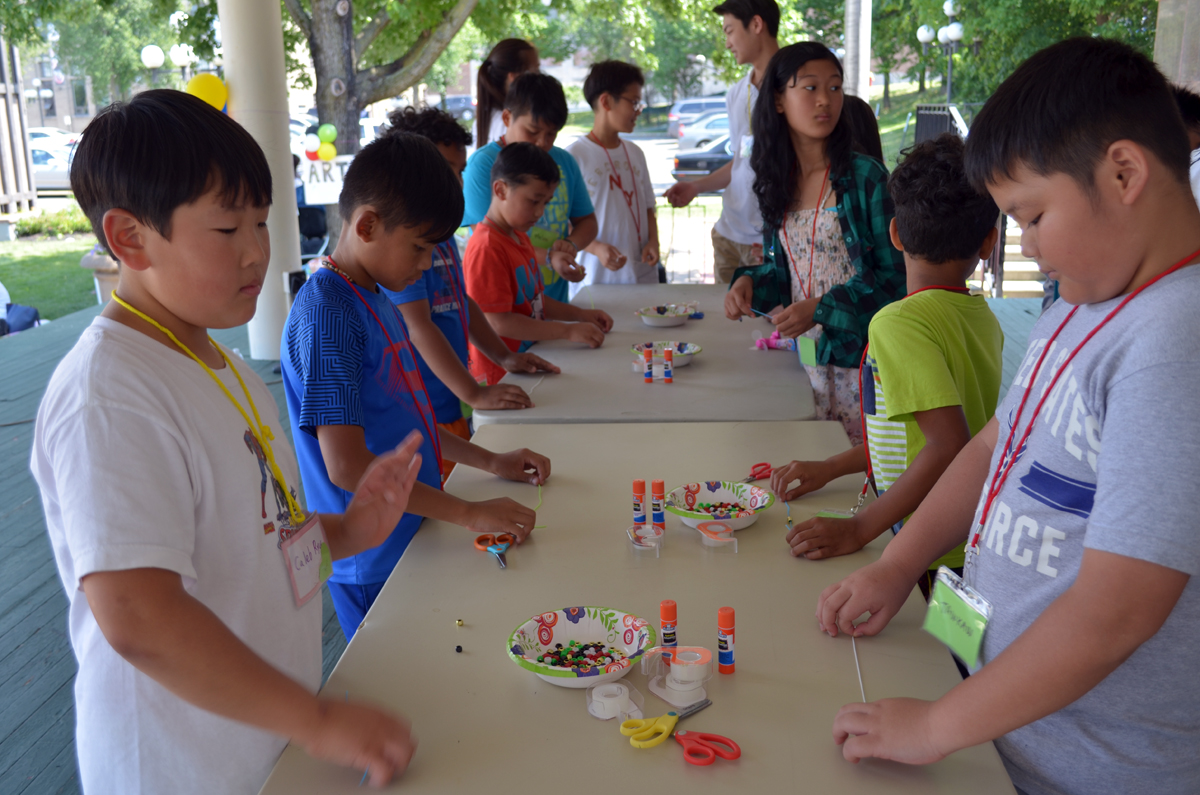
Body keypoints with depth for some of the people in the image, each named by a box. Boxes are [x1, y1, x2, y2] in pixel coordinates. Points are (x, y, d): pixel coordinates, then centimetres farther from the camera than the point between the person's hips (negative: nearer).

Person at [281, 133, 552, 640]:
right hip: (374, 567, -9)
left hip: (413, 541, 9)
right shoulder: (326, 316, -20)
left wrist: (489, 462, 14)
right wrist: (470, 514, -20)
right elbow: (347, 467, -24)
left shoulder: (377, 301, 10)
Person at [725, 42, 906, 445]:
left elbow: (894, 275, -9)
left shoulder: (865, 177, -8)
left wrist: (821, 309, -17)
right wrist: (749, 281, -4)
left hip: (857, 354, -4)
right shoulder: (777, 182, 7)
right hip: (803, 354, 5)